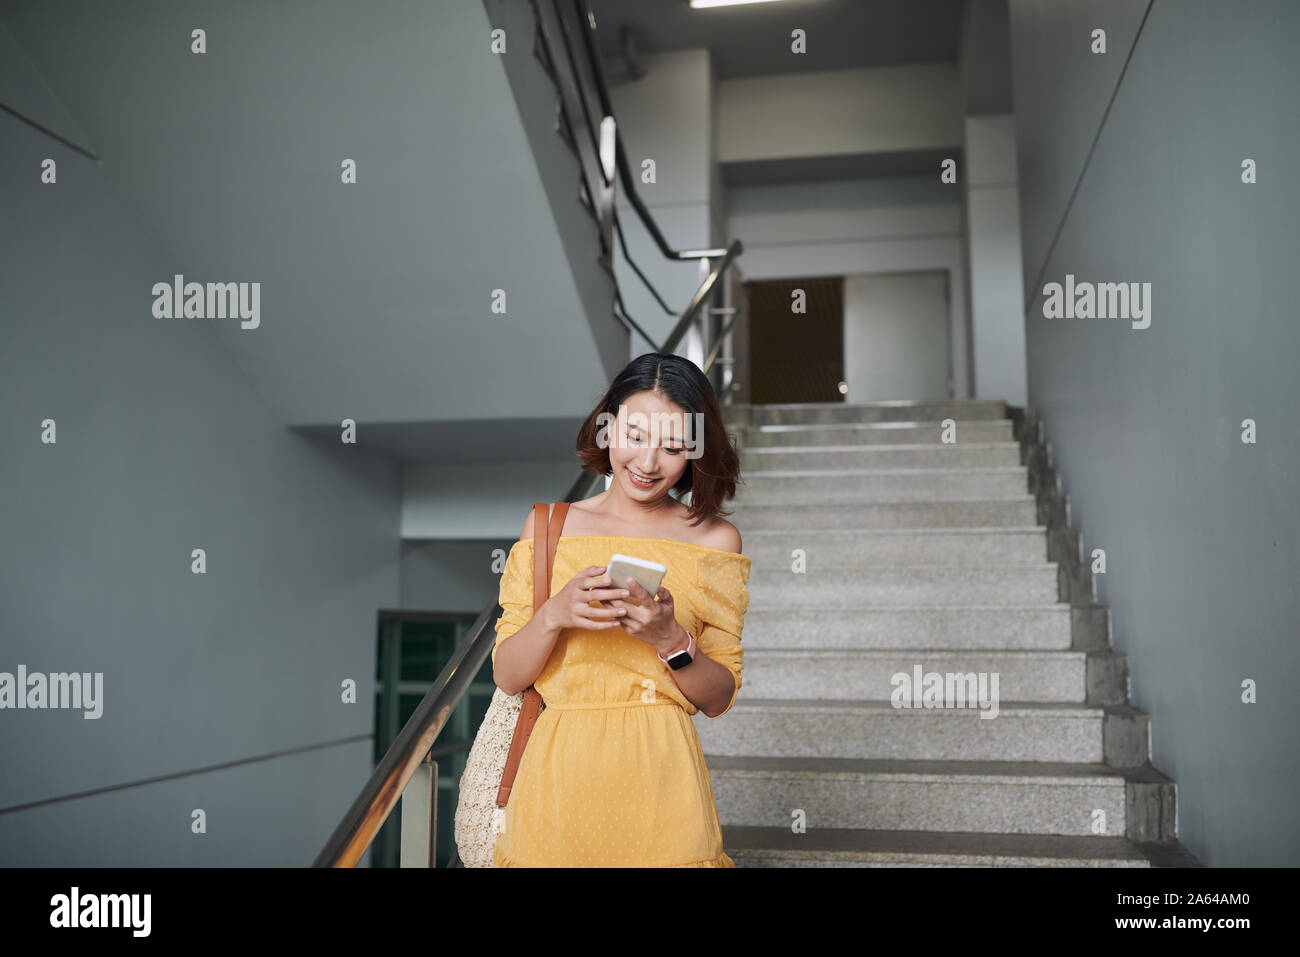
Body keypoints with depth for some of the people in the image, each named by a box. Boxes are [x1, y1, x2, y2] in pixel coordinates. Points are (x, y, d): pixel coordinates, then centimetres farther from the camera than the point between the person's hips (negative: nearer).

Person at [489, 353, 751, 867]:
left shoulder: (715, 539, 0)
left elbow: (719, 699, 0)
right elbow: (506, 676, 1)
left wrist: (669, 638, -17)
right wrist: (554, 615, -17)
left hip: (660, 780, 0)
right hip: (560, 772, 1)